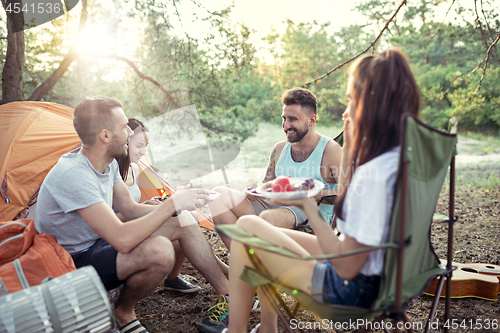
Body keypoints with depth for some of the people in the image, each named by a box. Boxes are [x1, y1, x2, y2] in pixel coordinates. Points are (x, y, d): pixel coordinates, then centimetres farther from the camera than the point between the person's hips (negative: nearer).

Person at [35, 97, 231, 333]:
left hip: (100, 243, 9)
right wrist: (172, 204, -27)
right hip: (71, 265, -9)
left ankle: (230, 295, 8)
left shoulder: (108, 163, -1)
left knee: (182, 220, 0)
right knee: (159, 251, -35)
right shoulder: (73, 174, -31)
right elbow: (123, 240, -36)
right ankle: (123, 312, -3)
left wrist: (179, 205, -7)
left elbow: (130, 210, 6)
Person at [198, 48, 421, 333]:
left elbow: (346, 266, -25)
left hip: (353, 290, -9)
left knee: (247, 227, -3)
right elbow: (347, 201, 12)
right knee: (267, 234, 20)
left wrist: (308, 206, -20)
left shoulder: (375, 173, -30)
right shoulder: (403, 158, -1)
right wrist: (349, 149, 6)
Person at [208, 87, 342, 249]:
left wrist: (320, 194, -25)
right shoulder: (279, 148, 15)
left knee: (268, 217, -39)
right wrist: (255, 189, -4)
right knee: (220, 194, -8)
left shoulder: (330, 150, -4)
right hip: (275, 205, 7)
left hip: (311, 215, -6)